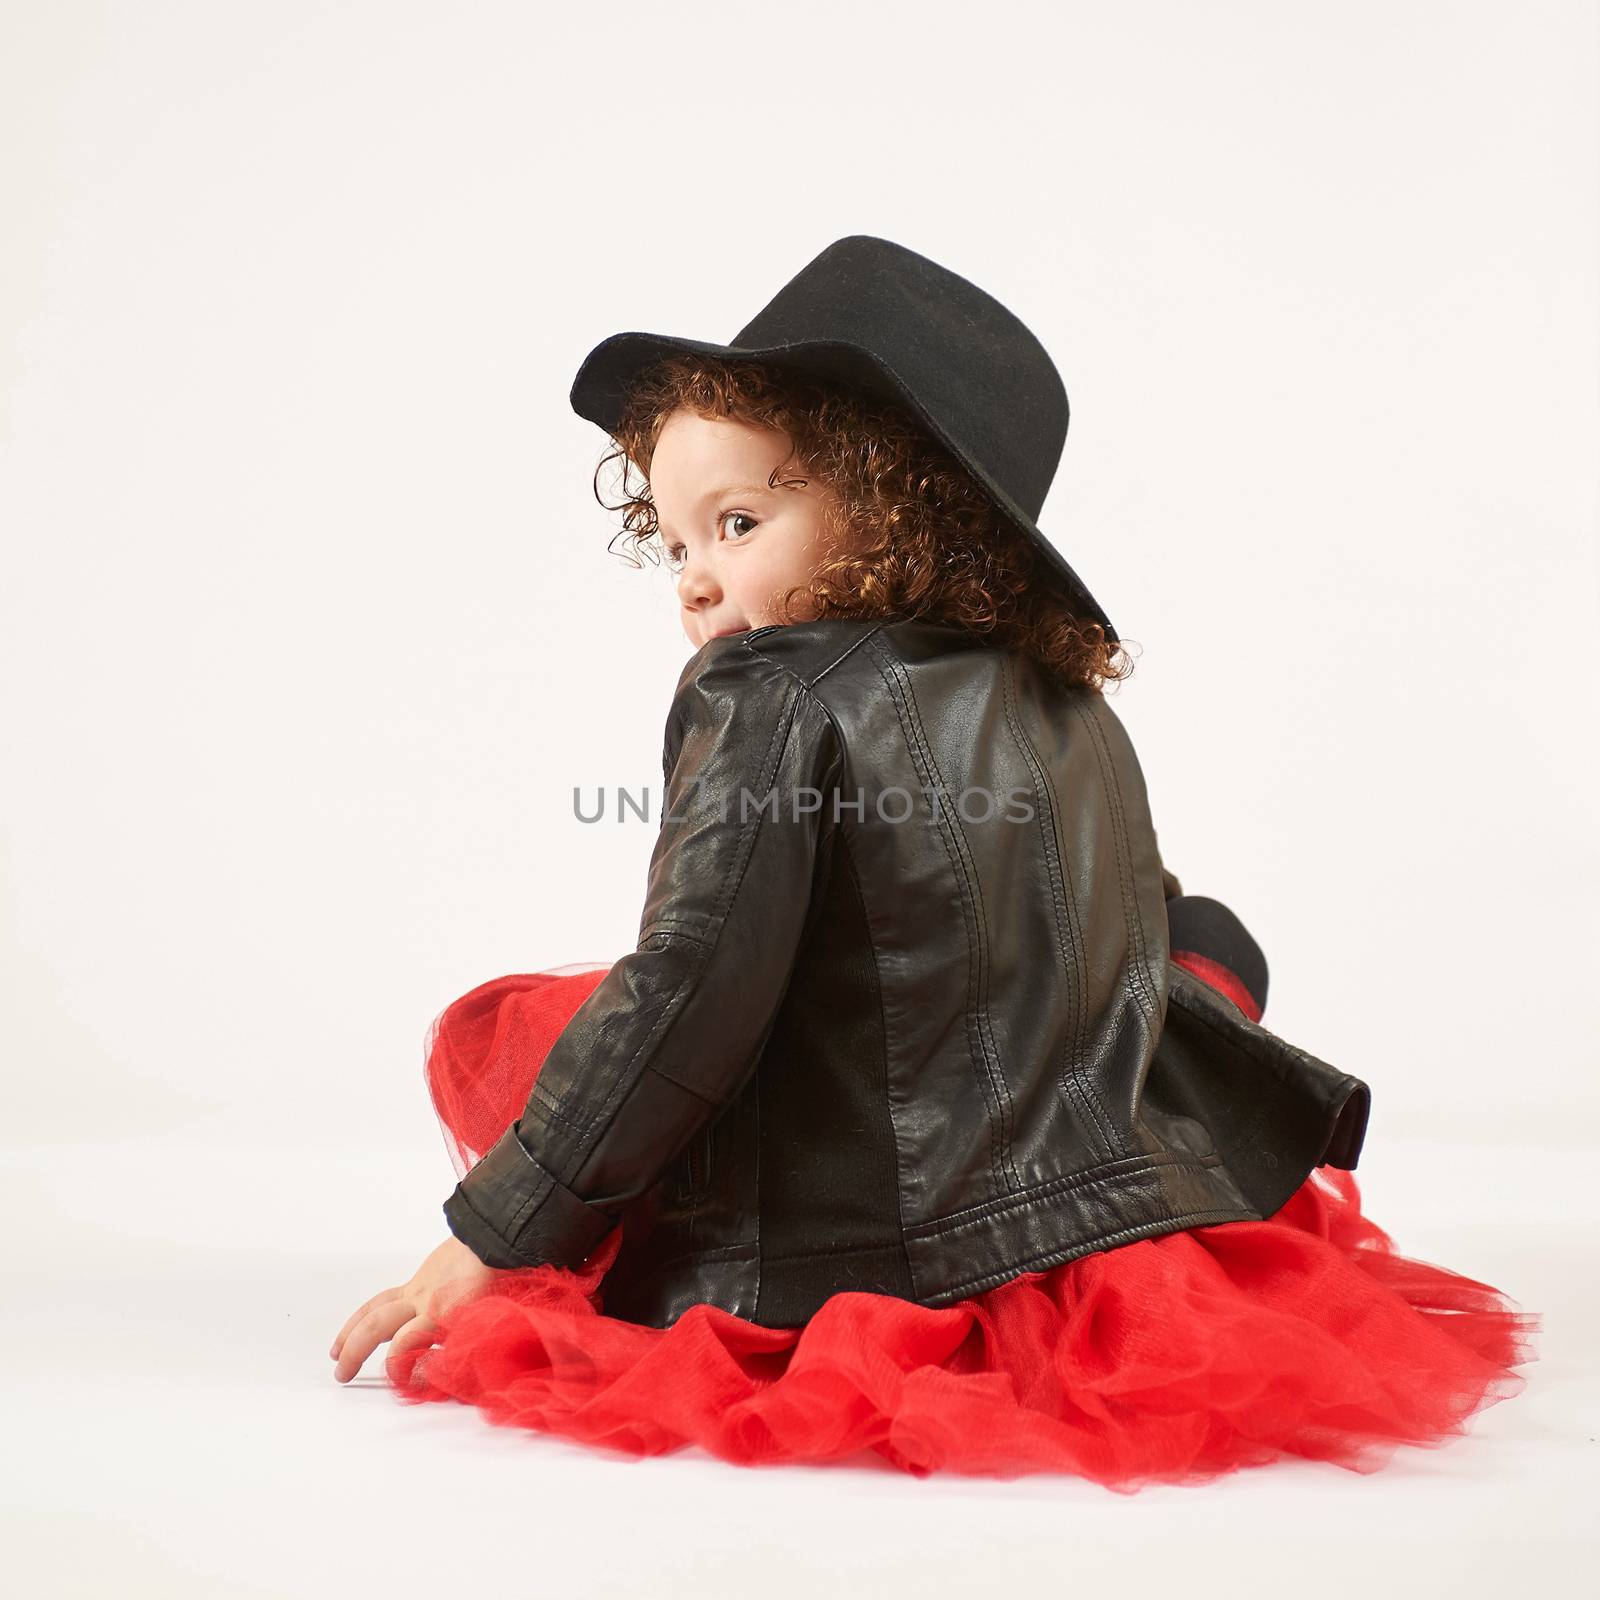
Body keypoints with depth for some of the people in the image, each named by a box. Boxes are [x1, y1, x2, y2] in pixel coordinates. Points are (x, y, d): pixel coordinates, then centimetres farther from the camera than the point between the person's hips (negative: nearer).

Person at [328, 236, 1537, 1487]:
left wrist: (490, 1238, -12)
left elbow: (692, 994, -19)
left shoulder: (776, 696, -13)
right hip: (1118, 1229, 6)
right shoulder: (1068, 703, 9)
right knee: (1198, 933, 34)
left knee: (493, 1032, 14)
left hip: (867, 1275, -5)